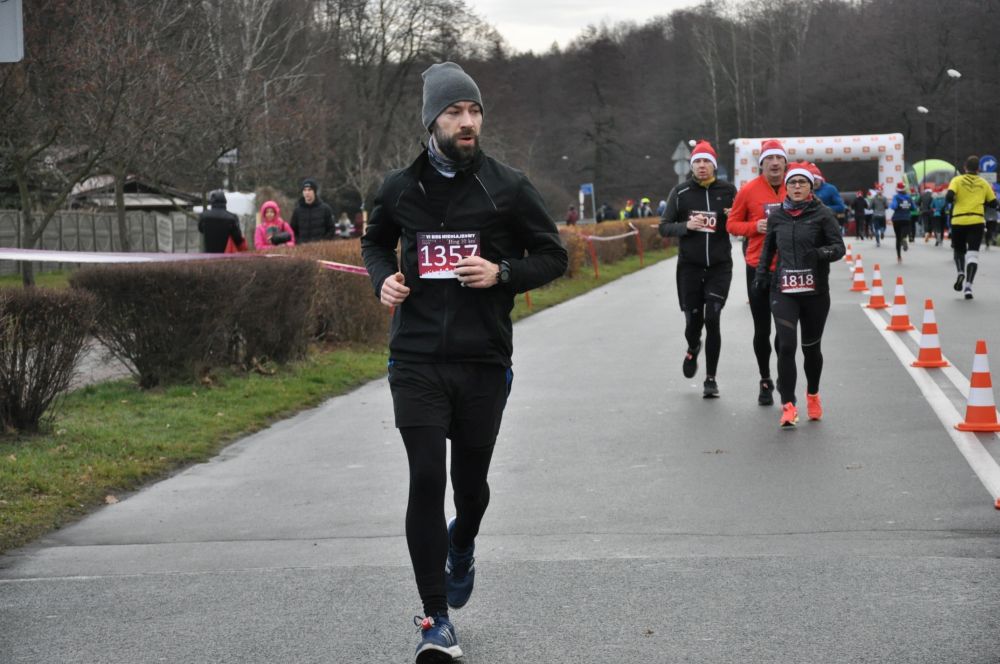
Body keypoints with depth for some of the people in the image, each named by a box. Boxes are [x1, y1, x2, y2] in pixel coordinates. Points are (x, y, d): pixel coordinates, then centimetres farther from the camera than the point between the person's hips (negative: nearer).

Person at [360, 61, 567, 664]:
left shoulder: (508, 186, -1)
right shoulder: (400, 188, 4)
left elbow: (553, 256, 5)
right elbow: (376, 242, 23)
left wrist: (502, 274, -13)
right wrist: (384, 277, 1)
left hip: (485, 362, 0)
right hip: (417, 360, 0)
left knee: (470, 482, 10)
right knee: (426, 479, -9)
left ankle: (462, 547, 47)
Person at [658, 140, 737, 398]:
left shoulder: (728, 191, 3)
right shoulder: (680, 192, 3)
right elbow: (664, 227, 4)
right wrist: (686, 225, -15)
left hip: (719, 267, -1)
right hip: (689, 267, 1)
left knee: (712, 320, -9)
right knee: (693, 321, 3)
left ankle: (711, 379, 3)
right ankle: (693, 349, 41)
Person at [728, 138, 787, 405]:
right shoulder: (748, 191, -2)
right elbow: (732, 223, 4)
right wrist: (755, 227, -14)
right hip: (758, 267, 0)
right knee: (762, 329, 6)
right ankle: (765, 381, 21)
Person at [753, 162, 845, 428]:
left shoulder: (822, 214, -2)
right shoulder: (777, 216, 7)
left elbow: (839, 247, -6)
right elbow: (768, 247, 21)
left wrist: (823, 253, -27)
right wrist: (761, 274, 12)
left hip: (815, 291, -1)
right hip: (783, 291, 1)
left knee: (811, 347, 11)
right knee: (786, 346, -13)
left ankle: (813, 394, 37)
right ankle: (788, 405, -7)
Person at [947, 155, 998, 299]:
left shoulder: (957, 180, 2)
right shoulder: (983, 183, 8)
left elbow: (949, 197, -12)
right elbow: (993, 203, 11)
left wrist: (952, 201, 10)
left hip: (958, 221, 0)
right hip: (977, 221, 0)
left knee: (958, 249, 20)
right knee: (973, 253, -3)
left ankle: (961, 272, -7)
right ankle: (968, 285, -17)